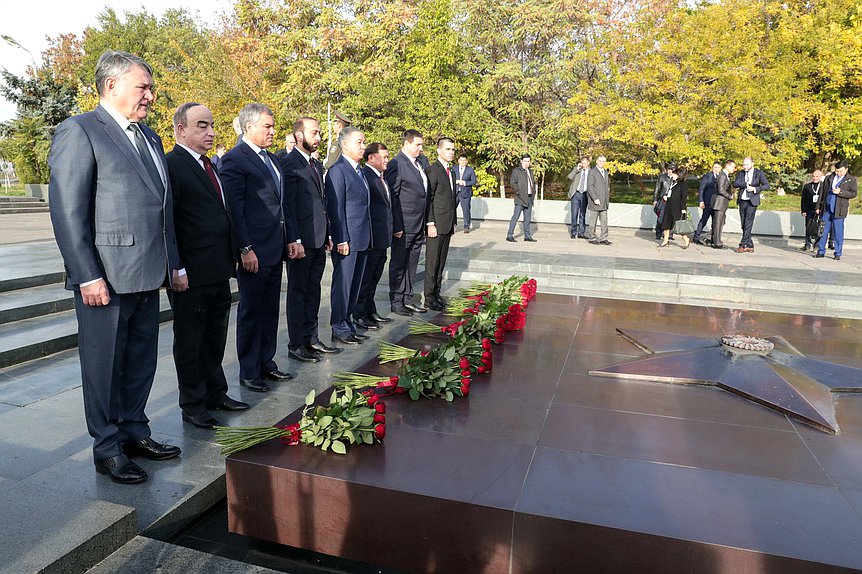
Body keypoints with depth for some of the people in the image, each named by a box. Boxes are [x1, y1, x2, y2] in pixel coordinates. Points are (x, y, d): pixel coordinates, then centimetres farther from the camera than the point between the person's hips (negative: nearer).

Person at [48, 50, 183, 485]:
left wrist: (174, 264, 14)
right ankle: (108, 448, 21)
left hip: (148, 275, 8)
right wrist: (87, 277, -17)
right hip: (106, 277, -7)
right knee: (105, 365, 6)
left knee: (141, 361, 16)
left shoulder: (150, 138, 17)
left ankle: (134, 431, 32)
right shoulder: (79, 131, -7)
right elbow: (68, 212, -13)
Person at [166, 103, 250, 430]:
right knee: (190, 342, 7)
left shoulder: (209, 166, 15)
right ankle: (192, 406, 21)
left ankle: (216, 394, 33)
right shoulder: (171, 166, -12)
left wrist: (231, 257, 12)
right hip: (191, 276, -8)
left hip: (219, 272, 8)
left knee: (215, 339, 19)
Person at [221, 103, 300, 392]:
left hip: (276, 249, 8)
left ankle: (266, 362, 28)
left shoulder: (272, 159, 16)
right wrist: (245, 249, -19)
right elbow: (235, 209, -15)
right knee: (251, 311, 3)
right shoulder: (234, 160, -10)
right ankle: (249, 372, 15)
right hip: (254, 251, -8)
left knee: (270, 309, 15)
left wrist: (292, 238, 13)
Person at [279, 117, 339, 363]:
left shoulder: (317, 165, 17)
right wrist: (295, 240, -18)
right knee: (298, 293, 2)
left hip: (318, 240, 8)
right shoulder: (289, 163, -10)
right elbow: (288, 204, -14)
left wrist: (327, 234, 14)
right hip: (302, 241, -8)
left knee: (313, 291, 15)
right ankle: (296, 345, 12)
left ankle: (311, 338, 27)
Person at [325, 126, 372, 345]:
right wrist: (341, 240, -18)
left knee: (354, 285, 14)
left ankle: (347, 324, 25)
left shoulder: (359, 171, 16)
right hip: (347, 240, -8)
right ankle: (339, 329, 11)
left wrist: (367, 238, 15)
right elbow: (335, 208, -15)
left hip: (361, 240, 9)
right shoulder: (337, 171, -11)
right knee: (342, 284, 1)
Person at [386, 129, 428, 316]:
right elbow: (392, 197, -15)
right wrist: (397, 225, -17)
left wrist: (425, 222, 12)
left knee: (411, 263, 15)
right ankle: (396, 302, 15)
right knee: (398, 264, 4)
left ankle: (407, 298, 26)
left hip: (419, 224, 8)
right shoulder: (396, 164, -13)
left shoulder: (419, 162, 13)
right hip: (404, 225, -8)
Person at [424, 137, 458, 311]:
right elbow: (428, 198, -13)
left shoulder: (451, 172, 17)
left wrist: (453, 223, 18)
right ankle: (429, 297, 5)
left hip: (448, 224, 8)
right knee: (432, 262, -2)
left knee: (441, 262, 11)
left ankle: (436, 293, 19)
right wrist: (430, 224, -17)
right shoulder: (432, 170, -10)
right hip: (436, 224, -8)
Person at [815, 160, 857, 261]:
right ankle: (821, 251, 10)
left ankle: (838, 253, 6)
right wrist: (818, 206, 12)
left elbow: (853, 193, -3)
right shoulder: (828, 178, 14)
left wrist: (840, 192, -17)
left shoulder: (851, 180, 5)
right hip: (826, 208, 3)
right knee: (823, 230, 3)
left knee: (838, 232, -2)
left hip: (839, 210, -3)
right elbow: (823, 193, 16)